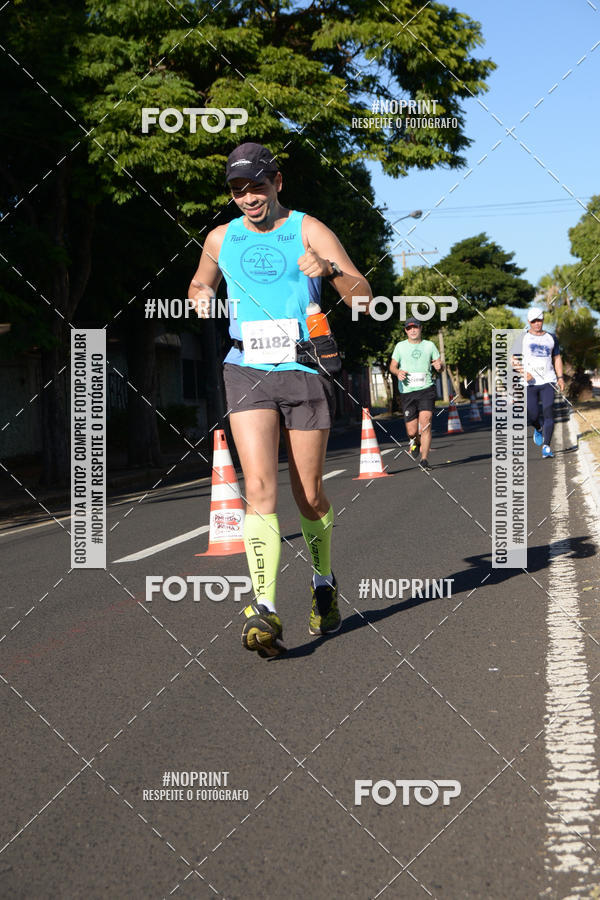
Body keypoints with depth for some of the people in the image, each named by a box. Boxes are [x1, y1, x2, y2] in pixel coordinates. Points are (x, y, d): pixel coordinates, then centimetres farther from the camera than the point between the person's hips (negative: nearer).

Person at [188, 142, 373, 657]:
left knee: (309, 494, 7)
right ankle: (264, 610, -23)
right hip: (247, 370, 1)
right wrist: (201, 297, 5)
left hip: (303, 370, -1)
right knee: (260, 487, -16)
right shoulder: (221, 239, 10)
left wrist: (329, 270, -26)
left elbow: (364, 295, -5)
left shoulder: (308, 231, 1)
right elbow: (200, 283, 30)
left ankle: (324, 587, 33)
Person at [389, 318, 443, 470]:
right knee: (412, 432, -1)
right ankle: (415, 441, 36)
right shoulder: (400, 346, 9)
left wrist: (439, 366, -11)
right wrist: (398, 372, -10)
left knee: (425, 423, -19)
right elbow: (392, 366, 13)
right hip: (407, 392, 1)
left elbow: (439, 365, 13)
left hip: (426, 389, -1)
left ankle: (424, 459, -15)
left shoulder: (429, 345, 9)